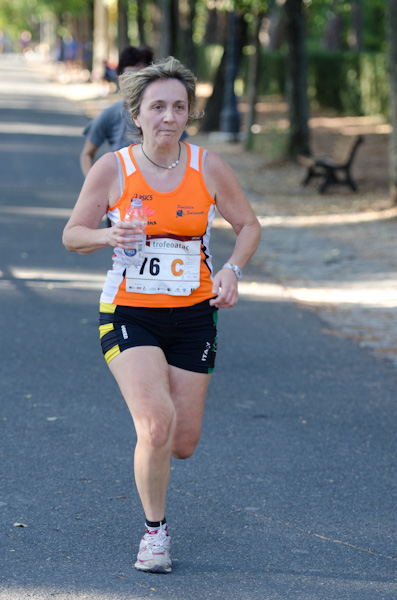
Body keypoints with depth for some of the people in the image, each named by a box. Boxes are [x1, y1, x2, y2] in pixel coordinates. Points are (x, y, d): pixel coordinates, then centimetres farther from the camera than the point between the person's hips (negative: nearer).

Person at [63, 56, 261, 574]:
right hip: (129, 315, -2)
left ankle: (151, 448, 43)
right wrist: (106, 235, -21)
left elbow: (248, 225, 9)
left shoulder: (209, 167, -3)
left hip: (193, 316, 3)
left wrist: (233, 270, -9)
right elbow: (72, 235, 1)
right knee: (157, 424, -22)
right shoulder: (112, 169, -8)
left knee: (183, 444, 4)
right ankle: (155, 530, 1)